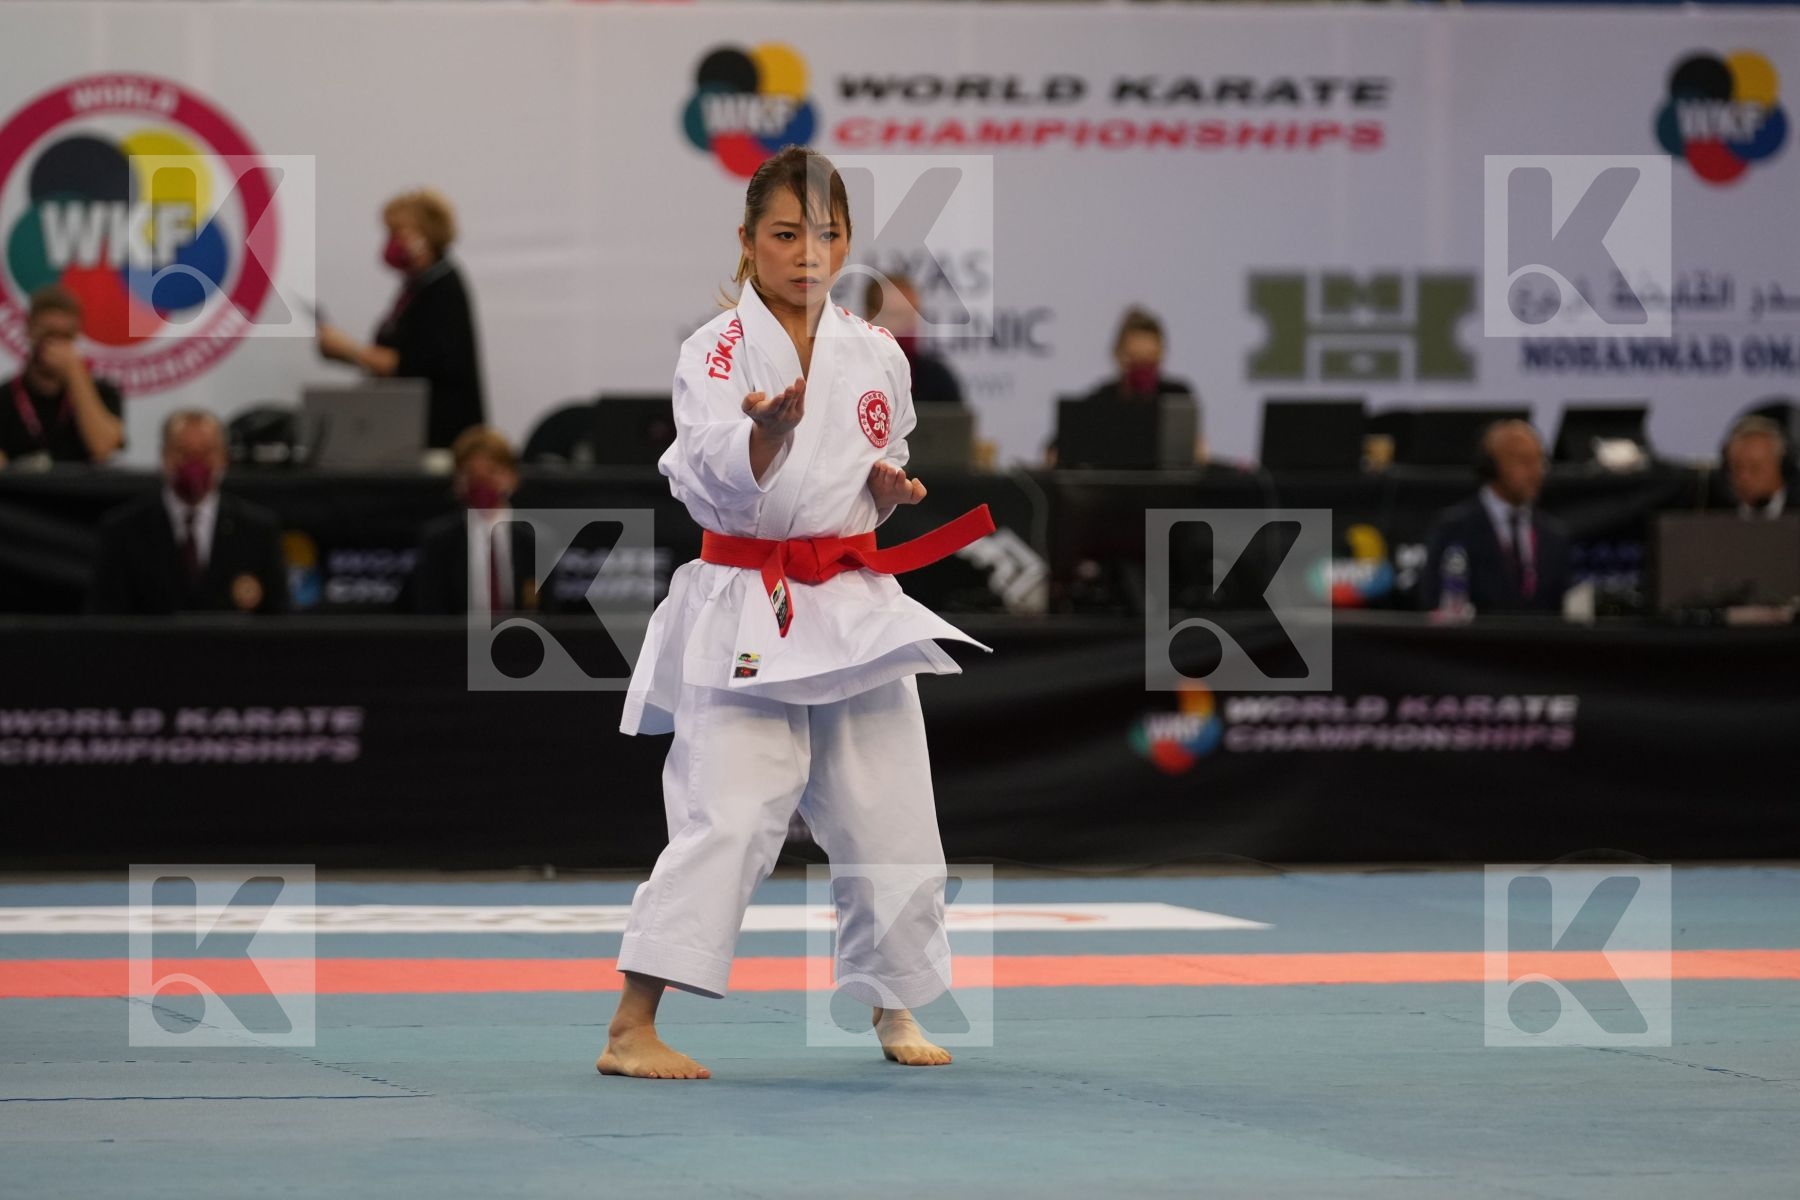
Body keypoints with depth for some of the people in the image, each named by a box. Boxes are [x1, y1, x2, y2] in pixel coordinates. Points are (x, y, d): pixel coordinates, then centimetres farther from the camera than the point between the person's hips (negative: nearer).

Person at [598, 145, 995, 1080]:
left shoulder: (874, 356, 9)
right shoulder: (717, 351, -6)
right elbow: (718, 481, -18)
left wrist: (889, 486, 0)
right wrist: (769, 430, -37)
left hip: (855, 609, 5)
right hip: (746, 613, -5)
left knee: (889, 819, 10)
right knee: (727, 817, -16)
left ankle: (893, 1011, 32)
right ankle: (631, 1030, -16)